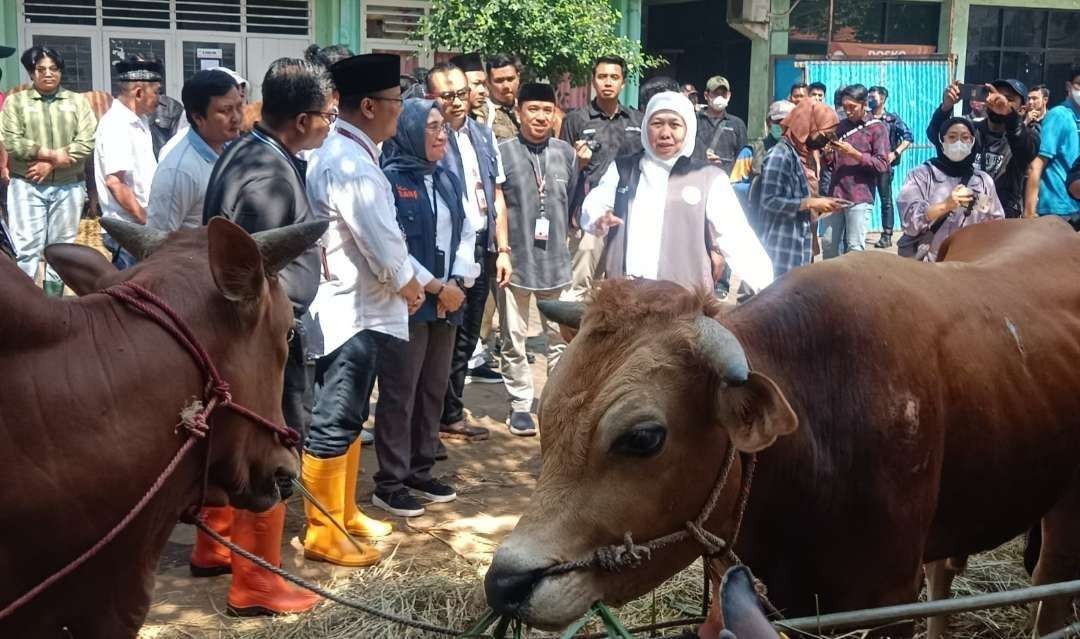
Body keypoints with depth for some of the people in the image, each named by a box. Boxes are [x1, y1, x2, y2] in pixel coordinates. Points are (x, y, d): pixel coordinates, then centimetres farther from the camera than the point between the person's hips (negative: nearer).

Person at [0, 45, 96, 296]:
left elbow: (86, 142, -4)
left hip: (68, 187, 2)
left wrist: (49, 164, -12)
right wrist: (52, 154, -15)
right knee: (26, 247, -7)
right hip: (27, 186, -1)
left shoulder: (77, 102, 7)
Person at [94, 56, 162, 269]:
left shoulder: (138, 121, 13)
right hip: (128, 229, -9)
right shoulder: (117, 125, -15)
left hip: (142, 227, 9)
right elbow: (114, 181, -22)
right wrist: (146, 219, -17)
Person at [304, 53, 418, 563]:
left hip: (359, 307, 11)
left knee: (349, 419, 19)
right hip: (350, 311, -11)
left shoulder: (348, 153, 10)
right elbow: (382, 242, -21)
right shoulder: (349, 164, -21)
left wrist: (404, 284, 5)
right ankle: (322, 532, 10)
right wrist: (408, 286, -4)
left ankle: (344, 513, 32)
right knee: (333, 423, -1)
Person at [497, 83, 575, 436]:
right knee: (514, 339, 6)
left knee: (561, 337, 9)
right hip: (515, 260, -3)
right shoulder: (502, 152, -5)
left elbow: (575, 202, 13)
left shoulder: (566, 152, 6)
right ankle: (520, 404, 18)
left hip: (557, 261, 3)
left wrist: (568, 244, 12)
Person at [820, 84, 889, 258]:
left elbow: (882, 165, -9)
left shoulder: (877, 128, -1)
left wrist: (854, 153, -17)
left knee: (854, 248, -5)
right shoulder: (841, 126, 16)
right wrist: (827, 154, -3)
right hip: (835, 194, 5)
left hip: (859, 198, -5)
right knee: (828, 244, 7)